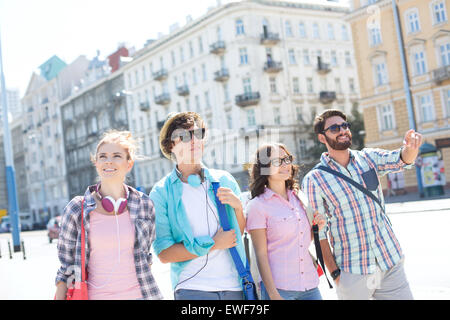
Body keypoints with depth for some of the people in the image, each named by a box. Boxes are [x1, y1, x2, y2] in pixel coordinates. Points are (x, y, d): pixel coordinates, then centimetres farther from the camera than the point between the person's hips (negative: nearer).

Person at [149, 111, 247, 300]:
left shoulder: (224, 180, 8)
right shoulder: (161, 193, -3)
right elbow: (164, 253, -8)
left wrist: (238, 207, -3)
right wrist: (212, 244, -11)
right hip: (192, 289, -3)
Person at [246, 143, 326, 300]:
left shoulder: (300, 198, 10)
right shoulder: (257, 205, -6)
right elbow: (261, 255, -8)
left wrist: (317, 228, 1)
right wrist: (273, 294, -12)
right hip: (280, 288, -5)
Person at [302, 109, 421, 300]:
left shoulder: (368, 158, 7)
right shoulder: (314, 180, -6)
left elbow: (400, 160, -8)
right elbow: (318, 231, -6)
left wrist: (411, 148, -31)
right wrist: (334, 273, -10)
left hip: (391, 263, 4)